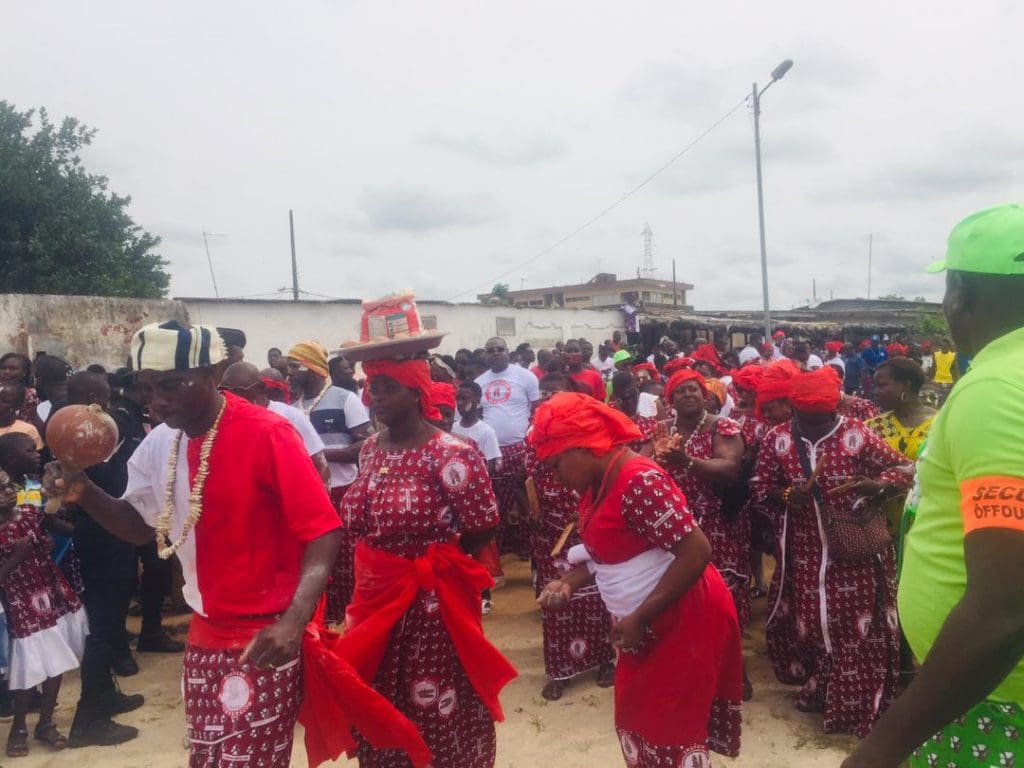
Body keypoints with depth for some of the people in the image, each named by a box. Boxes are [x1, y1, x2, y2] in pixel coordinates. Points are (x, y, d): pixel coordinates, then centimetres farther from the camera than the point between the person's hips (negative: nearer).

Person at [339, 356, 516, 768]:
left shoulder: (448, 453, -17)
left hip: (430, 602, -6)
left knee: (437, 716, 9)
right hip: (376, 599, 7)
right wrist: (376, 567, 4)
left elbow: (484, 525, -14)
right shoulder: (371, 448, 6)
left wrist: (437, 556, -2)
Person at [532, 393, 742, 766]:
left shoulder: (639, 481, -26)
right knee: (640, 717, 19)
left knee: (671, 723, 6)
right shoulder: (598, 483, 4)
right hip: (650, 625, 9)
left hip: (683, 620, -9)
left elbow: (696, 552, -29)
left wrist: (638, 618, -25)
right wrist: (568, 583, -3)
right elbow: (603, 550, 15)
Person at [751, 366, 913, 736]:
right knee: (807, 618, 13)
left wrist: (873, 485, -23)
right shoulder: (777, 439, -3)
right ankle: (817, 687, 35)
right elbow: (761, 486, 2)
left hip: (854, 547, -2)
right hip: (805, 551, 2)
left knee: (856, 621, 4)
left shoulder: (856, 434, -9)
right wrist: (784, 495, -19)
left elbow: (903, 468, -3)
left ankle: (856, 701, 20)